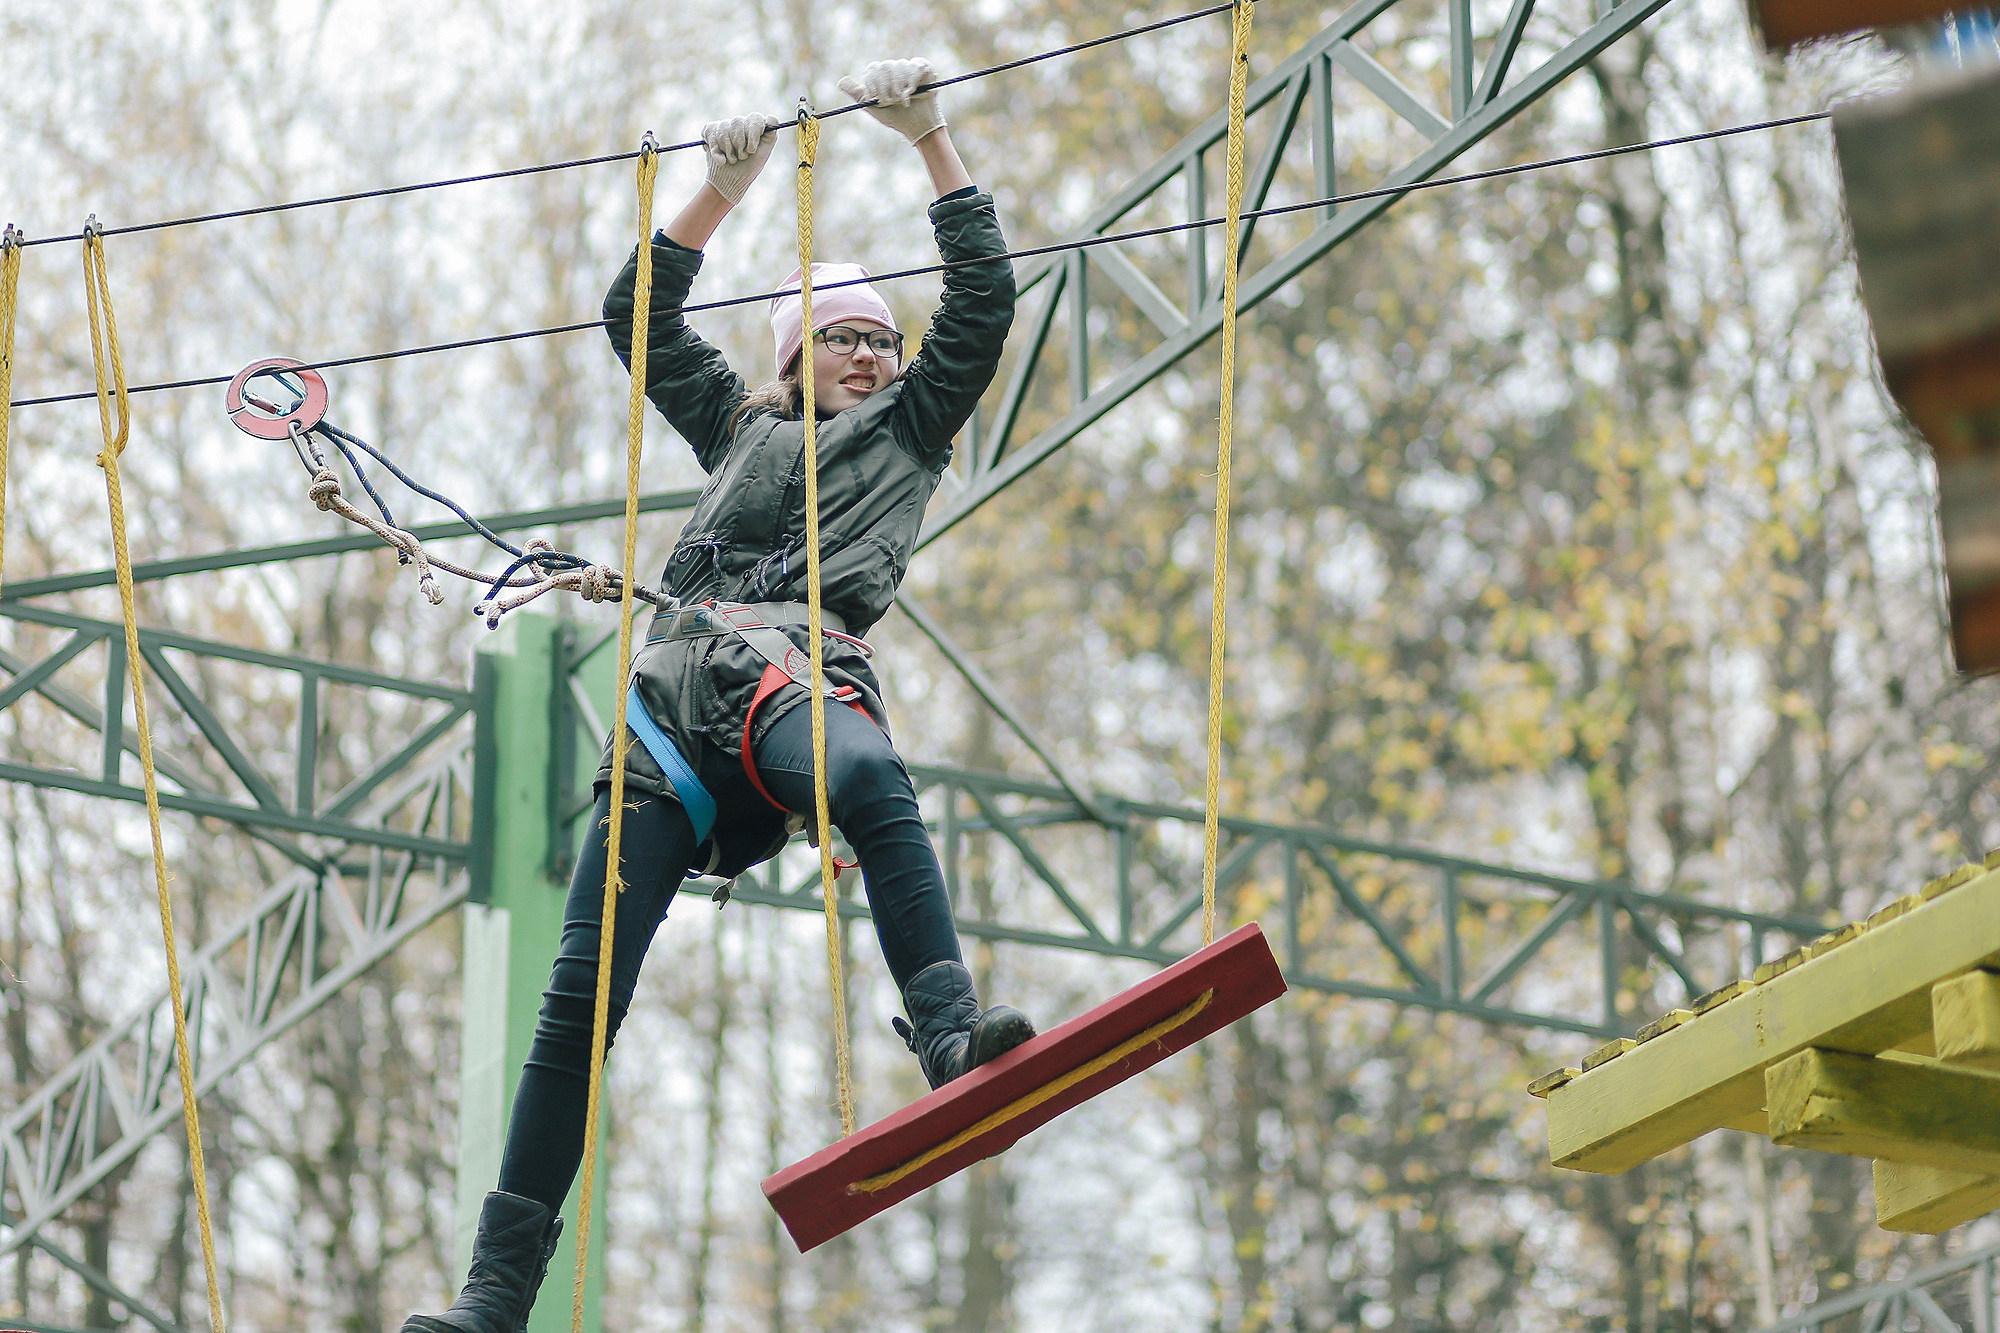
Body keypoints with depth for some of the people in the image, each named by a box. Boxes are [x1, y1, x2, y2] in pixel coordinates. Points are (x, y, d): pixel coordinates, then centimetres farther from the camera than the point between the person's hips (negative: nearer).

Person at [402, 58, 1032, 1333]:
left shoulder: (909, 430, 25)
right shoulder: (741, 424, 34)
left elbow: (985, 297, 16)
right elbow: (640, 317, 30)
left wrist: (932, 137, 13)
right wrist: (726, 187, 24)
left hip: (793, 666, -2)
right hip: (674, 686, 3)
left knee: (868, 776, -43)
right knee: (585, 987, -8)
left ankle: (951, 1030, -60)